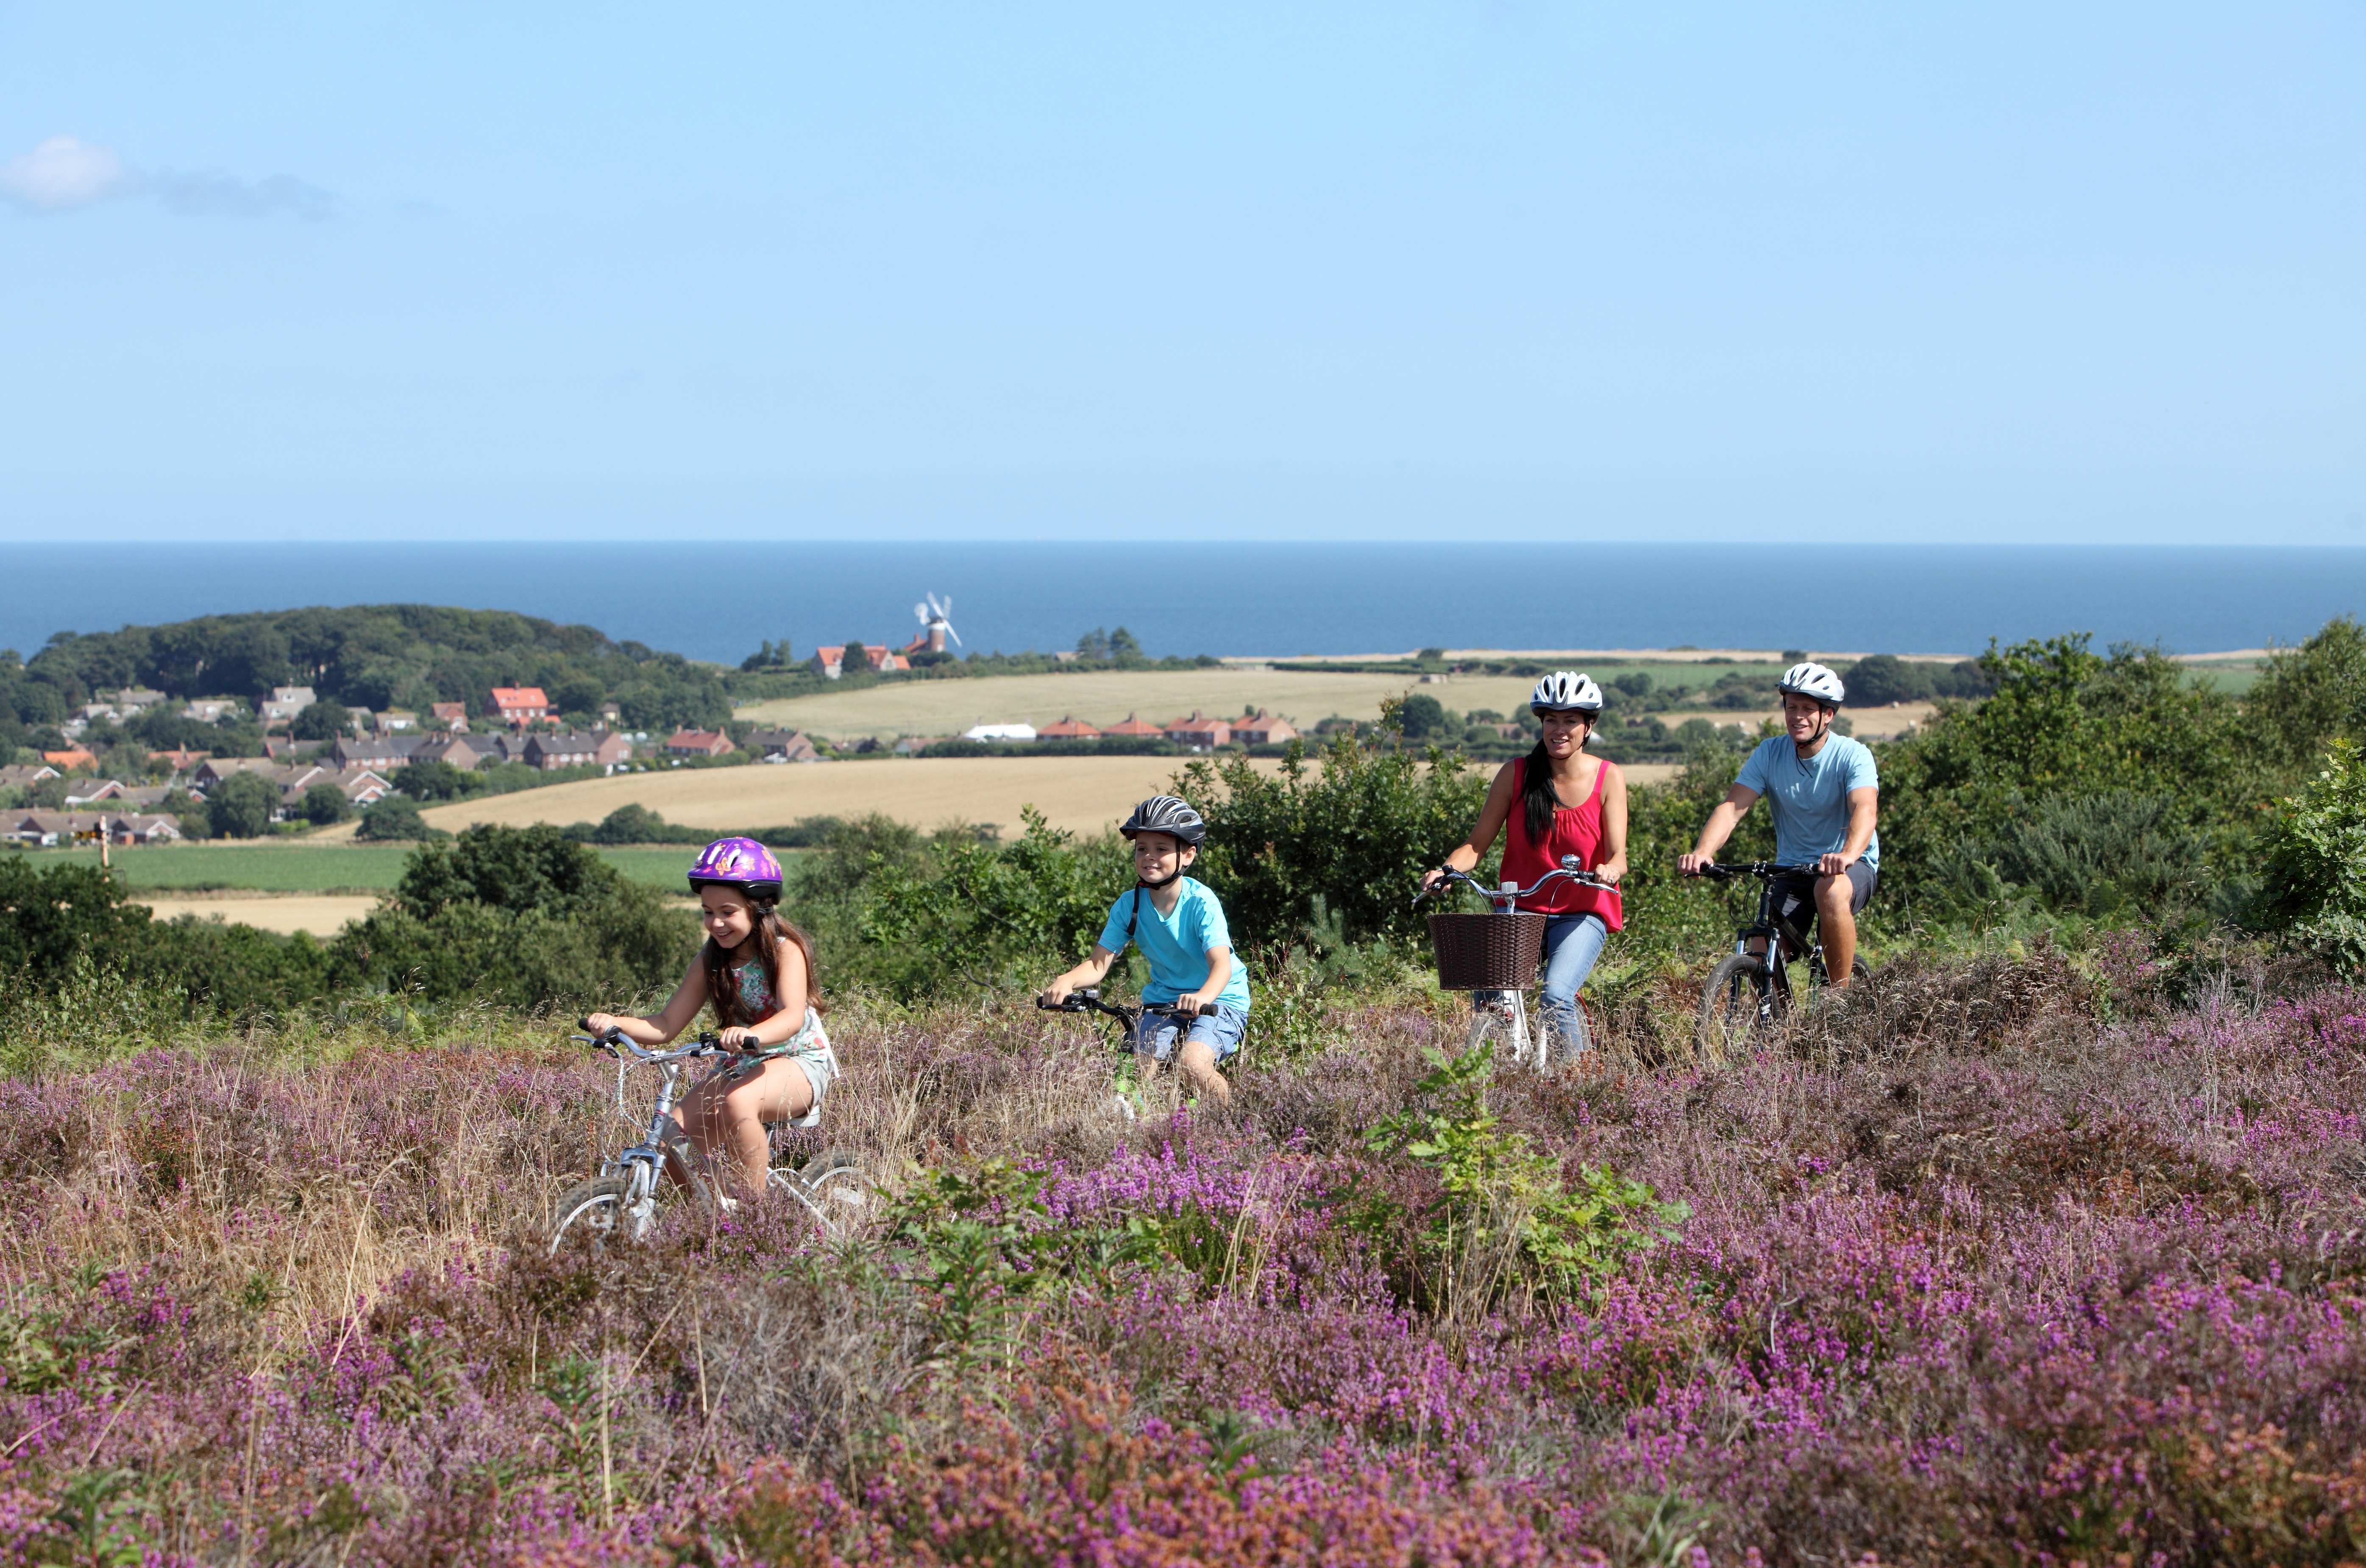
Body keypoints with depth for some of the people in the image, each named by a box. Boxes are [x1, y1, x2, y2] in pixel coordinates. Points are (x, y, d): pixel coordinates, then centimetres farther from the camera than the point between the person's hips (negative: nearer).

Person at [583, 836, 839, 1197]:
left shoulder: (785, 951, -13)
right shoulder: (710, 963, 2)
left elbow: (792, 1017, -31)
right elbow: (665, 1026, -1)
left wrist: (750, 1035, -52)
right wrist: (615, 1023, -21)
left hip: (800, 1064, -6)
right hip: (744, 1066, 6)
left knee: (738, 1102, -38)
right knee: (673, 1134, -18)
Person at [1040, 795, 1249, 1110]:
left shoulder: (1201, 902, -21)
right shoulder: (1129, 905, -8)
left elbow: (1221, 963, -32)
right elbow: (1099, 963, -11)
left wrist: (1203, 996, -55)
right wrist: (1066, 981, -34)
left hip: (1219, 1000, -4)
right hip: (1163, 1000, 4)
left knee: (1193, 1063, -29)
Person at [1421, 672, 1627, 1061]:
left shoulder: (1609, 778, -1)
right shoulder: (1516, 774, 1)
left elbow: (1617, 854, -8)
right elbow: (1478, 844, 1)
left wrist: (1609, 870, -32)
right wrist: (1447, 868, -20)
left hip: (1581, 915, -1)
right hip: (1521, 909, 1)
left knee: (1556, 996, -28)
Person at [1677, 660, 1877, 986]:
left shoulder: (1853, 755, -15)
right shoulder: (1770, 753, -6)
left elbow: (1865, 809, -33)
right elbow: (1732, 807, -16)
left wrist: (1847, 855, -54)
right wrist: (1702, 852, -36)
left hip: (1854, 866, -3)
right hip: (1791, 871, 3)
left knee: (1831, 891, -37)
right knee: (1761, 960, -14)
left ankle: (1842, 995, -23)